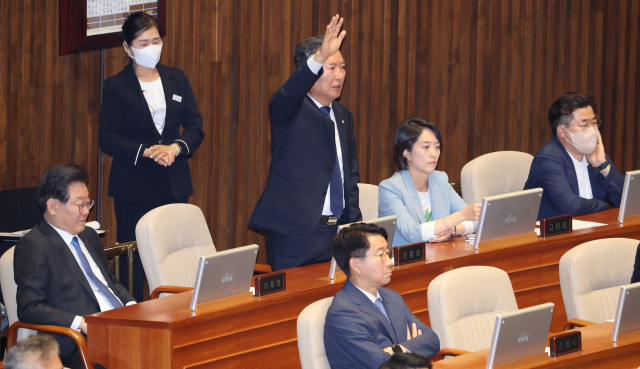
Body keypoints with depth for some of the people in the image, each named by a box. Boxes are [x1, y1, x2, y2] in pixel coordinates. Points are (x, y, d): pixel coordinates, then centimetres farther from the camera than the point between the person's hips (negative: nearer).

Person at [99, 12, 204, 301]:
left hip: (174, 184, 3)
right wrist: (146, 152, -19)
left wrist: (176, 147, -11)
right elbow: (108, 139, -6)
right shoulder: (116, 87, 0)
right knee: (132, 265, -3)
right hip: (134, 187, -3)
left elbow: (195, 127, 9)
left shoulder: (176, 79, 12)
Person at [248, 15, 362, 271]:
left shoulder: (343, 116, 18)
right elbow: (289, 93, -30)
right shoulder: (289, 109, -4)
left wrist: (354, 228, 15)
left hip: (337, 231, 6)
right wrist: (319, 59, -47)